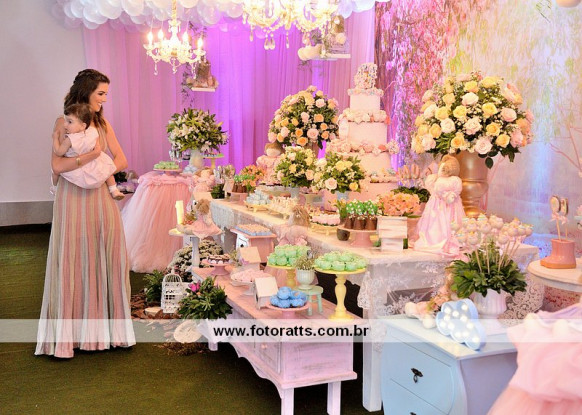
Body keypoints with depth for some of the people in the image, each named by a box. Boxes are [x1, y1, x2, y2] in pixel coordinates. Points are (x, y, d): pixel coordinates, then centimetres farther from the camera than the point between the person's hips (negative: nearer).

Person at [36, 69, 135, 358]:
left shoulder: (102, 123, 11)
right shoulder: (63, 123, -3)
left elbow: (121, 161, 6)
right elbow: (57, 166, -14)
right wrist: (92, 155, -18)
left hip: (101, 198, 5)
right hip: (73, 200, -4)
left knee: (106, 260, 5)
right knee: (73, 263, 0)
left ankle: (106, 327, 17)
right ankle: (68, 333, 10)